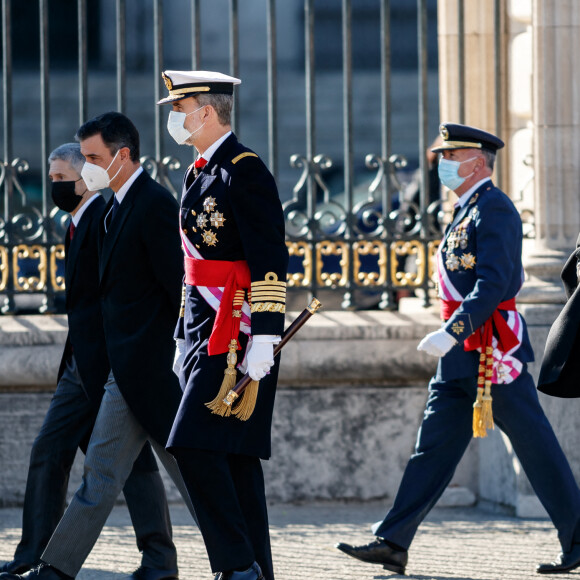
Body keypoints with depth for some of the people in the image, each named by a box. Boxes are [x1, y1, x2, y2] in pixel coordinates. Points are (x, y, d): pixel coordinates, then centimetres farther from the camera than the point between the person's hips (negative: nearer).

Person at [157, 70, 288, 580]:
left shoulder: (244, 171, -12)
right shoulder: (201, 174, 17)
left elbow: (271, 261, -18)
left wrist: (264, 340, -22)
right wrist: (185, 339, 24)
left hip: (235, 337, -10)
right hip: (207, 335, 10)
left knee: (197, 447, -15)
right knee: (235, 456, 9)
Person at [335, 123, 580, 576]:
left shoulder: (494, 208, -12)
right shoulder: (467, 212, 19)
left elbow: (494, 284, -22)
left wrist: (452, 332, -30)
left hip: (493, 351, -10)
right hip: (461, 359, 10)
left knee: (536, 449, -2)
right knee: (432, 448, 3)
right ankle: (393, 543, 0)